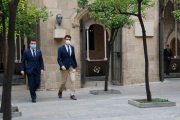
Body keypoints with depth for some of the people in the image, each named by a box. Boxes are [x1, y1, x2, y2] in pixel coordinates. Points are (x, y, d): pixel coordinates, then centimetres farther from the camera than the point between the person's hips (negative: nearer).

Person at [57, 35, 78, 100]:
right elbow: (59, 59, -6)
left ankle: (72, 95, -2)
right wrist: (62, 66, -20)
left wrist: (76, 65, 21)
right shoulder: (61, 48, -4)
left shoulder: (72, 47, 9)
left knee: (73, 80, -7)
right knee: (63, 82, 6)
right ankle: (60, 92, 33)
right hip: (65, 67, -3)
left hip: (72, 67, 3)